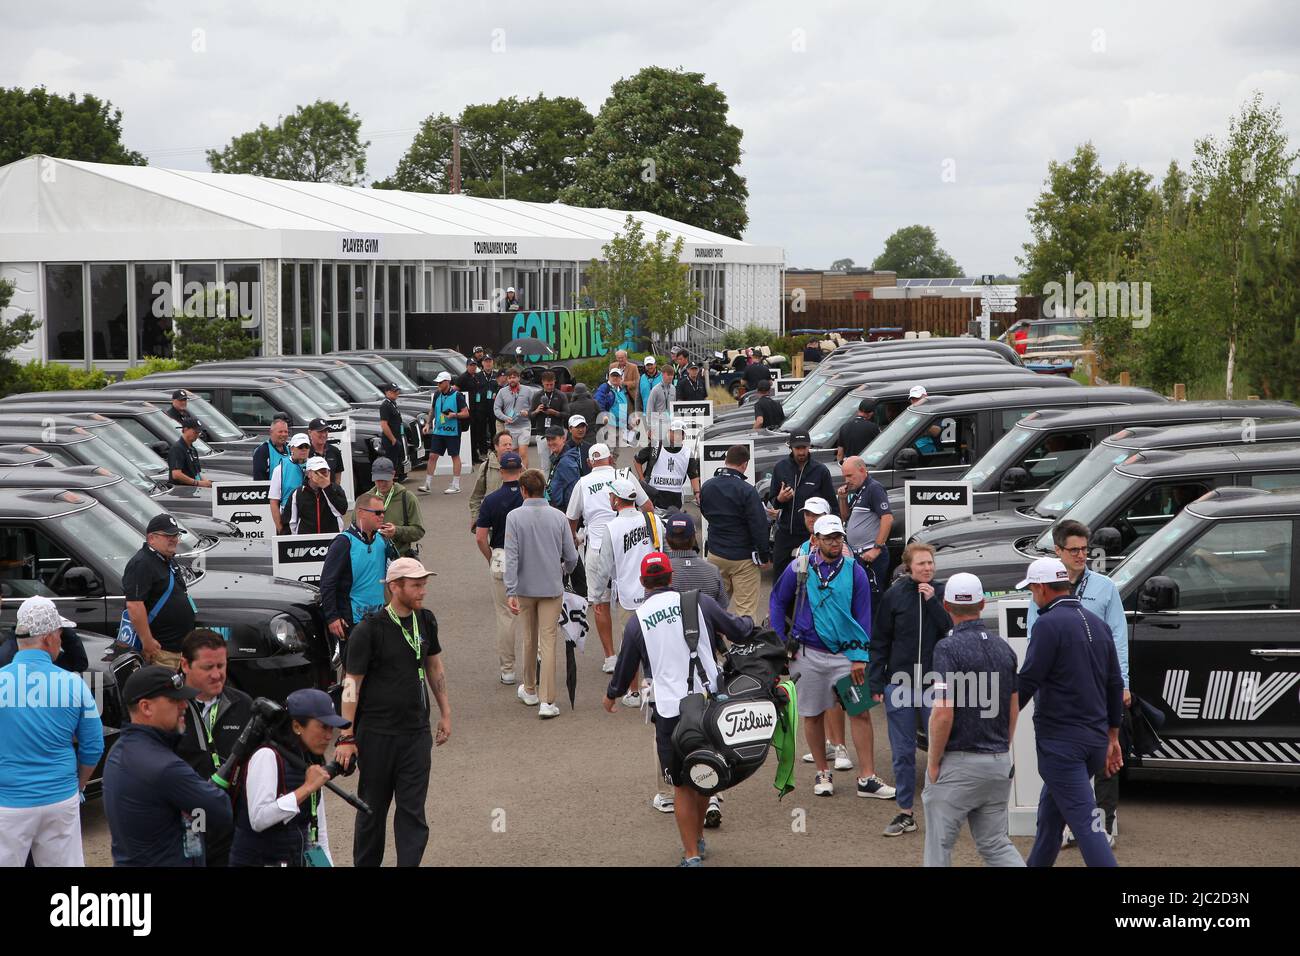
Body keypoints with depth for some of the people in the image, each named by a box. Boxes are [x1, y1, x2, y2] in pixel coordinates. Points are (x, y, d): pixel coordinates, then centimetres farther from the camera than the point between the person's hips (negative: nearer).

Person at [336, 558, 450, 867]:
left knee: (413, 810, 0)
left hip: (417, 732, 4)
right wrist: (346, 737, -12)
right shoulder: (369, 629, -12)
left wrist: (445, 713, 19)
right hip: (377, 733, -4)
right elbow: (351, 683, -10)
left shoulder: (426, 621, 5)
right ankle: (365, 863, 24)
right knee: (373, 809, 9)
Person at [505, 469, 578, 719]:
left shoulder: (515, 517, -10)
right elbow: (571, 557, -1)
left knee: (529, 640, 17)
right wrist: (565, 571, 22)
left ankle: (530, 690, 34)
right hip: (552, 588, 0)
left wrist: (511, 592, -15)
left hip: (525, 588, 0)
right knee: (548, 642, -1)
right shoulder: (558, 517, -5)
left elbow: (511, 557, -15)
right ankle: (547, 701, -7)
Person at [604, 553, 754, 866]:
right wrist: (749, 621, 35)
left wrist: (611, 695, 33)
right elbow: (737, 631, 10)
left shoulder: (637, 621, 0)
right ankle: (698, 838, 37)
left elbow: (626, 667, 12)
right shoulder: (699, 602, 1)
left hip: (671, 711, -2)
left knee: (682, 786, 8)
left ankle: (692, 855, 4)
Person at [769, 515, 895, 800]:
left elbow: (863, 616, 1)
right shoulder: (799, 569, -2)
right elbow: (777, 603, 10)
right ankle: (823, 774, 24)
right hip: (808, 655, 0)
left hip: (845, 655, 0)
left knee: (861, 712, -7)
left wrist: (859, 657, -6)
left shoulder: (855, 571, 0)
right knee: (813, 715, 8)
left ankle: (867, 779, -3)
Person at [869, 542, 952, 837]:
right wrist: (876, 683, 0)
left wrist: (932, 601, -15)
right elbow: (879, 642, 3)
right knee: (902, 752, 5)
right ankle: (905, 813, 13)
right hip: (900, 684, 0)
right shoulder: (894, 595, 0)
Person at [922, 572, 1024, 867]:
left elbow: (943, 713, -20)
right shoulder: (1004, 648, 7)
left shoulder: (949, 648, -14)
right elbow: (1013, 710, 12)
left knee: (939, 843, 6)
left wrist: (933, 762, -10)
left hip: (958, 763, -6)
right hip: (999, 763, 6)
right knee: (995, 844, 13)